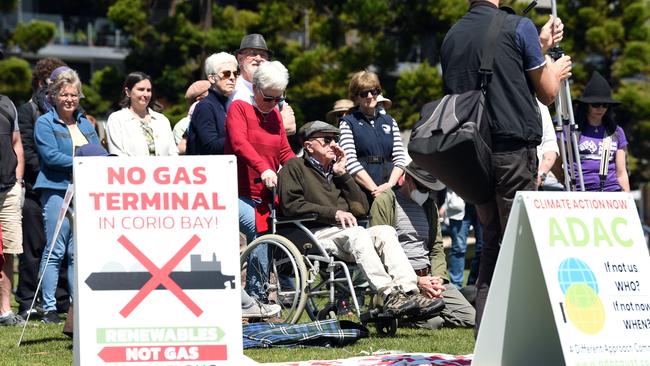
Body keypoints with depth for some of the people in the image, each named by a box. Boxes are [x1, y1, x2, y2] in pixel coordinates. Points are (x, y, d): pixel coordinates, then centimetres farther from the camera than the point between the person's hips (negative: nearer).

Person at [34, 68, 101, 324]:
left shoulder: (85, 124, 18)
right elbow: (50, 156, -12)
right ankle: (49, 308, -3)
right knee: (55, 251, -6)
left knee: (78, 252, 5)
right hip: (57, 190, -5)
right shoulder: (45, 123, 0)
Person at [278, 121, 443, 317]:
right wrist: (334, 213, -12)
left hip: (346, 232, 6)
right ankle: (387, 295, -46)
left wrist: (342, 174, 10)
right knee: (356, 234, -34)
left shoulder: (336, 170, 29)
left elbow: (362, 208, 18)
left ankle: (408, 291, -37)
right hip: (316, 233, -6)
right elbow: (291, 205, -7)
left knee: (385, 231, -21)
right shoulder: (295, 167, 11)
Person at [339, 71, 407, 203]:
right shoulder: (348, 123, 6)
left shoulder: (389, 121, 19)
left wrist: (390, 184, -8)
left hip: (389, 190, 3)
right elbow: (350, 162, -6)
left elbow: (400, 157, 11)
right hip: (360, 191, -3)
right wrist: (374, 189, -15)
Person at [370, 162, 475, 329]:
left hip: (429, 276, 7)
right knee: (432, 323, -27)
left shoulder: (429, 206, 20)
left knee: (470, 318, -9)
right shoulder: (384, 201, -2)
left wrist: (438, 278, -3)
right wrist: (416, 281, -16)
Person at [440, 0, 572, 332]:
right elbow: (547, 93, 2)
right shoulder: (519, 28, -6)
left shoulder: (451, 37, 11)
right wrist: (556, 69, 23)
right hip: (514, 149, -6)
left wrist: (539, 48, 25)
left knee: (492, 242, 13)